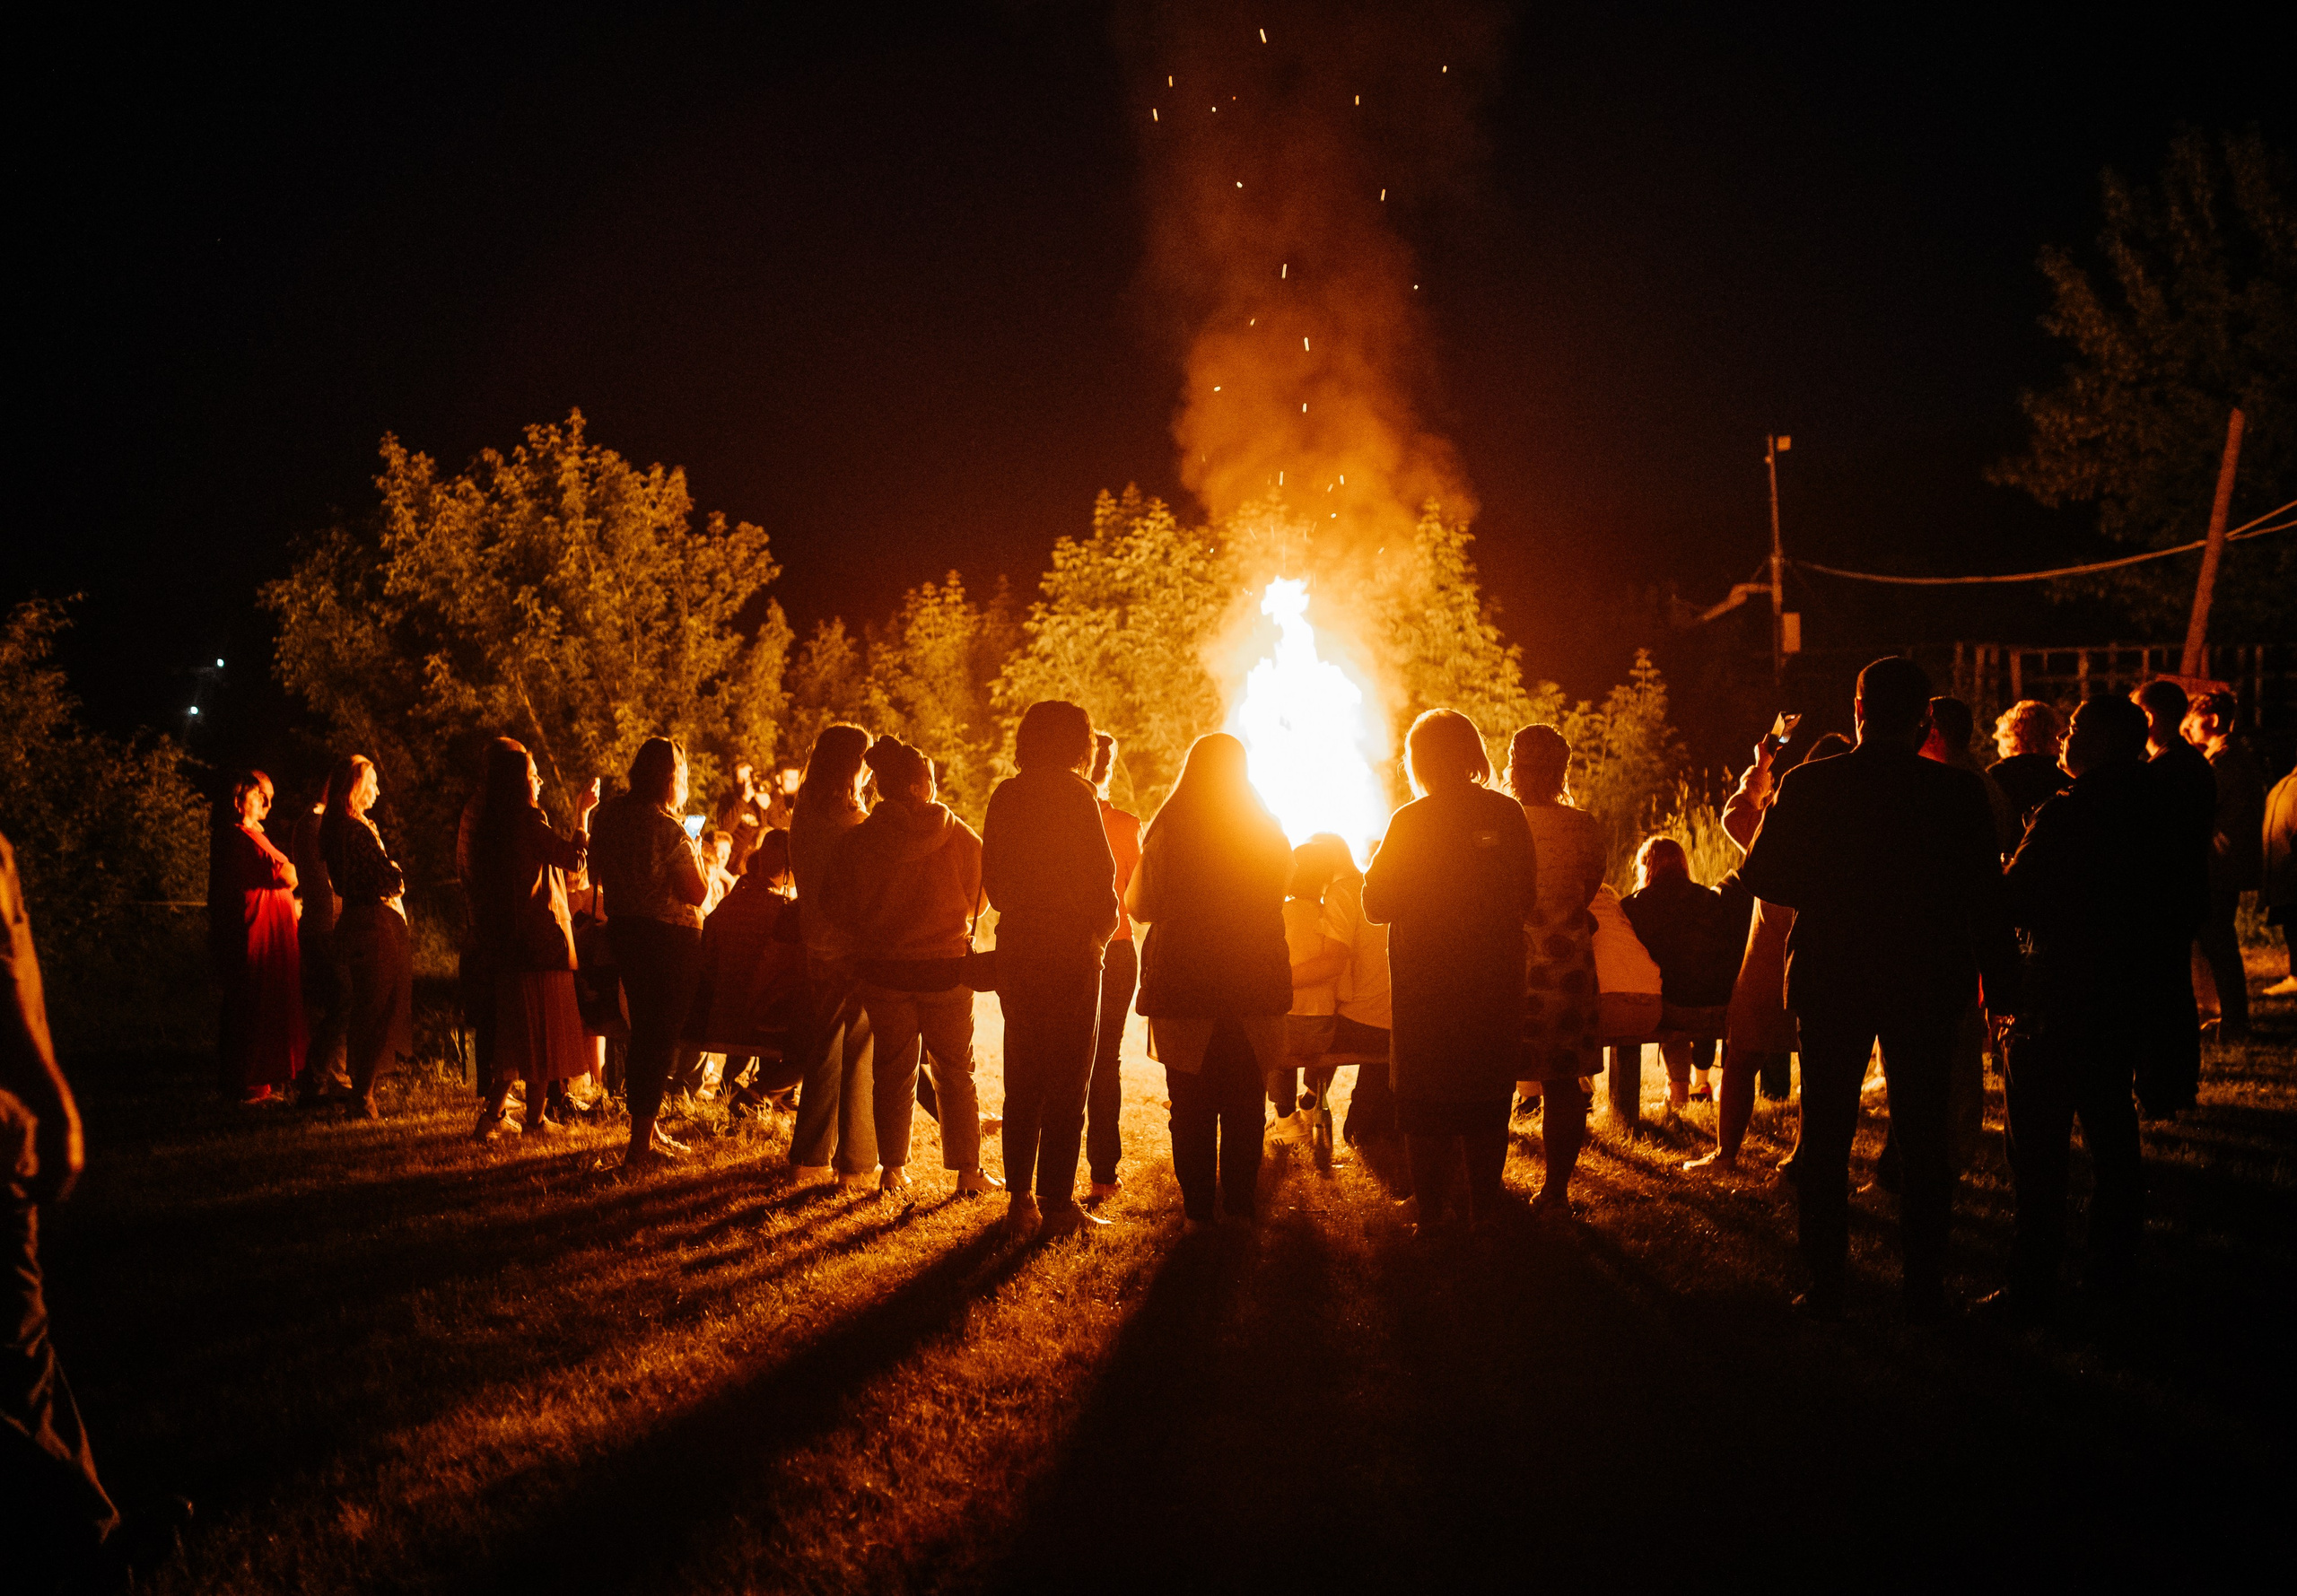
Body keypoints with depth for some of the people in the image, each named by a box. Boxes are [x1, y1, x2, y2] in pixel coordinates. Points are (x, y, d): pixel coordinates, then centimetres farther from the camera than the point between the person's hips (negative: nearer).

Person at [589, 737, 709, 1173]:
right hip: (670, 938, -7)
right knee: (660, 1037, 0)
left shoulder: (608, 814, 2)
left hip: (623, 931, 7)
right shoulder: (667, 829, -20)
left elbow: (598, 871, 15)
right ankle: (640, 1148, 1)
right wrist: (694, 851, -2)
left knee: (643, 1031, 20)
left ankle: (648, 1130, 32)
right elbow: (696, 893, -17)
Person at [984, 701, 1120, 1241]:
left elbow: (991, 876, 10)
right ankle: (1056, 1205, 0)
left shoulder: (1004, 797, 6)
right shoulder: (1074, 796, -10)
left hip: (1016, 949, 6)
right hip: (1071, 952, -6)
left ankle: (1020, 1200, 14)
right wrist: (1100, 930, 3)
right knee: (1067, 1081, 0)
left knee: (1022, 1079, 12)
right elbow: (1100, 874, -11)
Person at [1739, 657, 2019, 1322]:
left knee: (1825, 1139, 9)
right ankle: (1923, 1286, 12)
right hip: (1925, 986, 0)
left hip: (1831, 982, 0)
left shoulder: (1809, 785, -9)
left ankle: (1826, 1286, 10)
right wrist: (2000, 985, 2)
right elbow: (1985, 898, -6)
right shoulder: (1960, 793, -8)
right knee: (1922, 1138, 10)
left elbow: (1760, 875, -3)